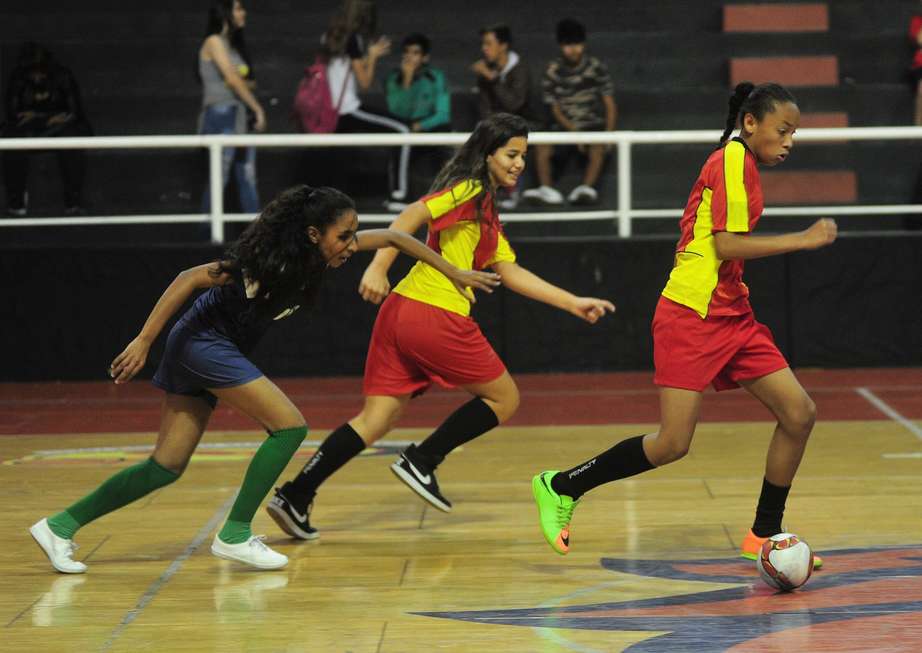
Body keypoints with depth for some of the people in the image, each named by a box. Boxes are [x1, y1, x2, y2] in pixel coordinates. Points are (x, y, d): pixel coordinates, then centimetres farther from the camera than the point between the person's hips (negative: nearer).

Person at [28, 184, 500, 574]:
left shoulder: (320, 252, -3)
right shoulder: (274, 260, -26)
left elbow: (392, 236, 10)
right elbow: (190, 278, -25)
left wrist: (454, 274, 13)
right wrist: (143, 341, -27)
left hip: (217, 350, 8)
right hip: (204, 342, -8)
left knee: (167, 468, 6)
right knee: (289, 426, -12)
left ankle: (62, 526, 8)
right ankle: (234, 536, -4)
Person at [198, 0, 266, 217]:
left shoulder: (234, 44, 18)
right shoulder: (214, 42, -7)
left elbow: (243, 80, 11)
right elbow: (232, 79, -14)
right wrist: (258, 108, -12)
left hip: (240, 117, 8)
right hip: (221, 115, -8)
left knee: (248, 177, 4)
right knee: (219, 177, -5)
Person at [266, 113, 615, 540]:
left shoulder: (487, 213, 24)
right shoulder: (469, 191, -5)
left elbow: (511, 273, 25)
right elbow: (412, 216, -18)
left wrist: (573, 304, 23)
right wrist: (378, 267, -28)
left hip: (400, 313, 9)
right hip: (435, 317, -9)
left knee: (375, 421, 4)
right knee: (504, 398, 9)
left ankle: (294, 496, -5)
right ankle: (421, 462, 6)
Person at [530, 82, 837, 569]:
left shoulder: (737, 163, 17)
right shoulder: (734, 159, -11)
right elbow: (727, 245, -19)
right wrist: (802, 239, -16)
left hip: (731, 317, 10)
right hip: (692, 316, -10)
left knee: (799, 414, 0)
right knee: (672, 444, -11)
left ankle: (763, 538, 11)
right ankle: (560, 487, 8)